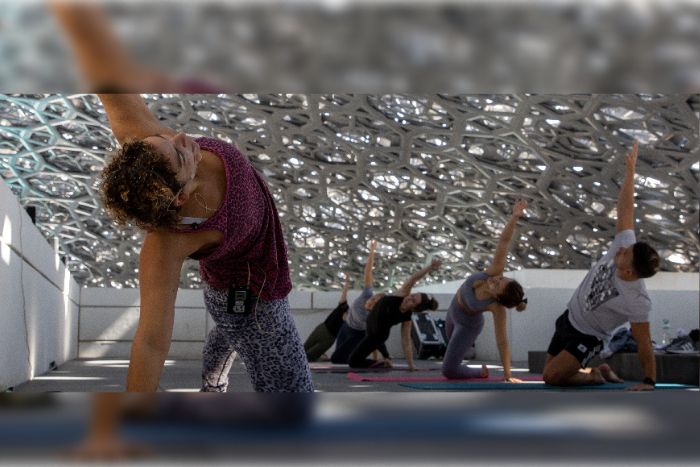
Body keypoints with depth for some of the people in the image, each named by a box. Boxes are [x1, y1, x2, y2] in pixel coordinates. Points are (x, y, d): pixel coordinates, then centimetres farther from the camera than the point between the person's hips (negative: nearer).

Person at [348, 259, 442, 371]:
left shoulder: (406, 319, -31)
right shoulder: (402, 295, -27)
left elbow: (406, 341, -27)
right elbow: (413, 278, -37)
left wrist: (411, 364, -32)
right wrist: (429, 267, -54)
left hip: (378, 335, -5)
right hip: (370, 322, 5)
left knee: (353, 361, -5)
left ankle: (385, 362, 5)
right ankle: (387, 358, 56)